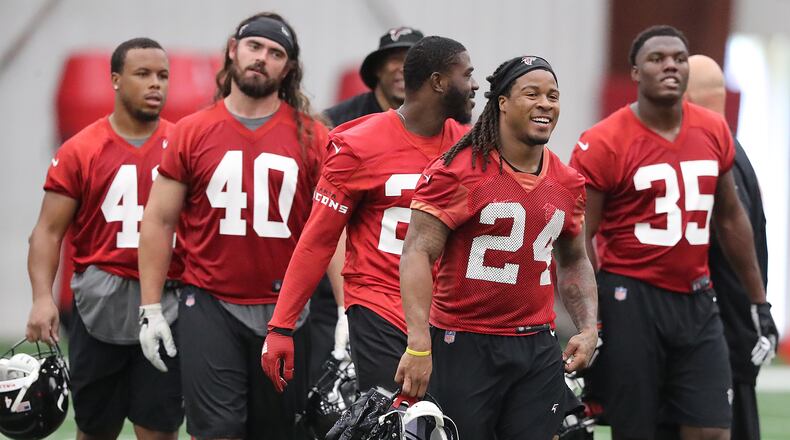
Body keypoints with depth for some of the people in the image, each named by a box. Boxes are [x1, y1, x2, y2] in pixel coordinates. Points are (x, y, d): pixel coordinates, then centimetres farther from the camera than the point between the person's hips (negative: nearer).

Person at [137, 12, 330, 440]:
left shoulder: (312, 139, 3)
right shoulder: (192, 132, 3)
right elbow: (158, 221, 6)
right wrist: (150, 309, 0)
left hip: (285, 309, 1)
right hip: (210, 305, -1)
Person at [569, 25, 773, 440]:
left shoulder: (713, 132, 7)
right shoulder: (604, 144, -9)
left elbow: (730, 219, 19)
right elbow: (580, 239, -7)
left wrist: (758, 300, 21)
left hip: (696, 300, 5)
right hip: (630, 297, -5)